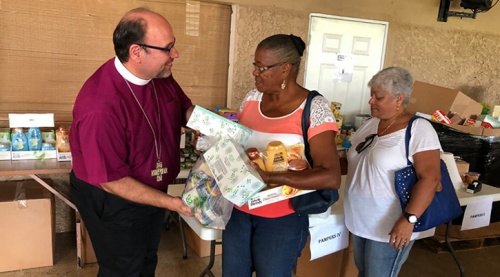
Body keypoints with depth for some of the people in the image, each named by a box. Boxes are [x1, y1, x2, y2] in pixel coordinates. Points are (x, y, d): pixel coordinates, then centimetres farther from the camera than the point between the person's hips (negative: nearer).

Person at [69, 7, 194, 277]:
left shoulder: (160, 75, -13)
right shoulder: (100, 106, -36)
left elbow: (185, 107, 6)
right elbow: (112, 181, -29)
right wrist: (171, 203, -26)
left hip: (153, 190, 7)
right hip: (113, 201, -7)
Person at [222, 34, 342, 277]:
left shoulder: (314, 108, -16)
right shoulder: (252, 98, 0)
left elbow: (331, 177, -23)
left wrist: (269, 177, -31)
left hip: (282, 219, -4)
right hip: (239, 210, 5)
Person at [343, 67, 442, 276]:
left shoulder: (418, 129, -16)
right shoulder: (369, 125, 6)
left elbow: (430, 177, -21)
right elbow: (352, 161, 15)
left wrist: (408, 219, -28)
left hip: (389, 228, -7)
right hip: (360, 222, 7)